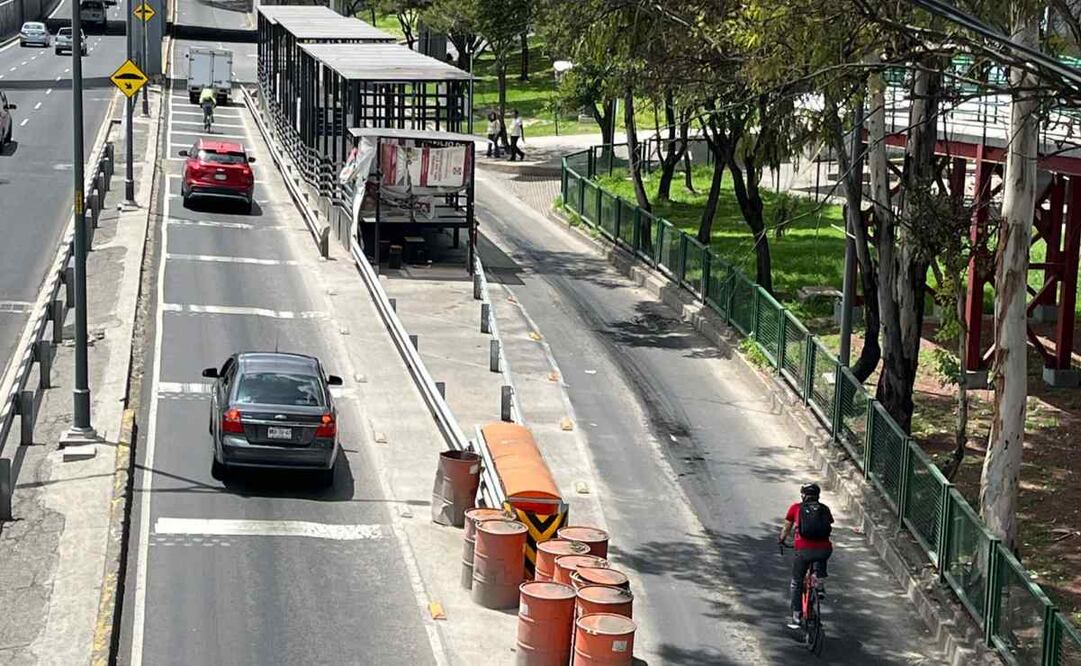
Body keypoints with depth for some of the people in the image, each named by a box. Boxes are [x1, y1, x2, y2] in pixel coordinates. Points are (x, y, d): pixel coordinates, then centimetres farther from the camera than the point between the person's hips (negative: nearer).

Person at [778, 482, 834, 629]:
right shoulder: (824, 509, 15)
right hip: (824, 549, 2)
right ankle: (821, 586, 23)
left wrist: (781, 540, 40)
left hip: (804, 550, -2)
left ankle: (796, 618, 16)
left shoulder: (796, 508, 11)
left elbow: (786, 529, 20)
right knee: (822, 558, 40)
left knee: (796, 583, 16)